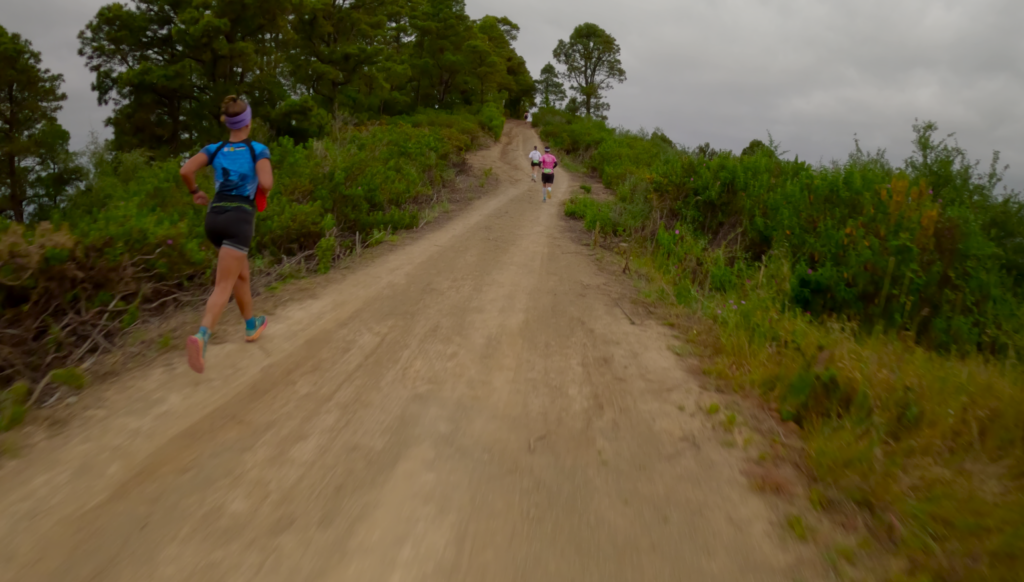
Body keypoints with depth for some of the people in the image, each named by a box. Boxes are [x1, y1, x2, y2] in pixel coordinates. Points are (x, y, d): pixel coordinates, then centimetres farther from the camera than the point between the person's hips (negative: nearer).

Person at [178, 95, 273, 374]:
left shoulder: (215, 149, 11)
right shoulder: (258, 149, 1)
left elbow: (185, 171, -4)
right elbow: (266, 184, -13)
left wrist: (195, 192, 15)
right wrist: (259, 189, 11)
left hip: (214, 218, 5)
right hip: (240, 219, -5)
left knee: (241, 274, 25)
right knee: (223, 286, -12)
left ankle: (252, 326, 38)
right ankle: (201, 337, -34)